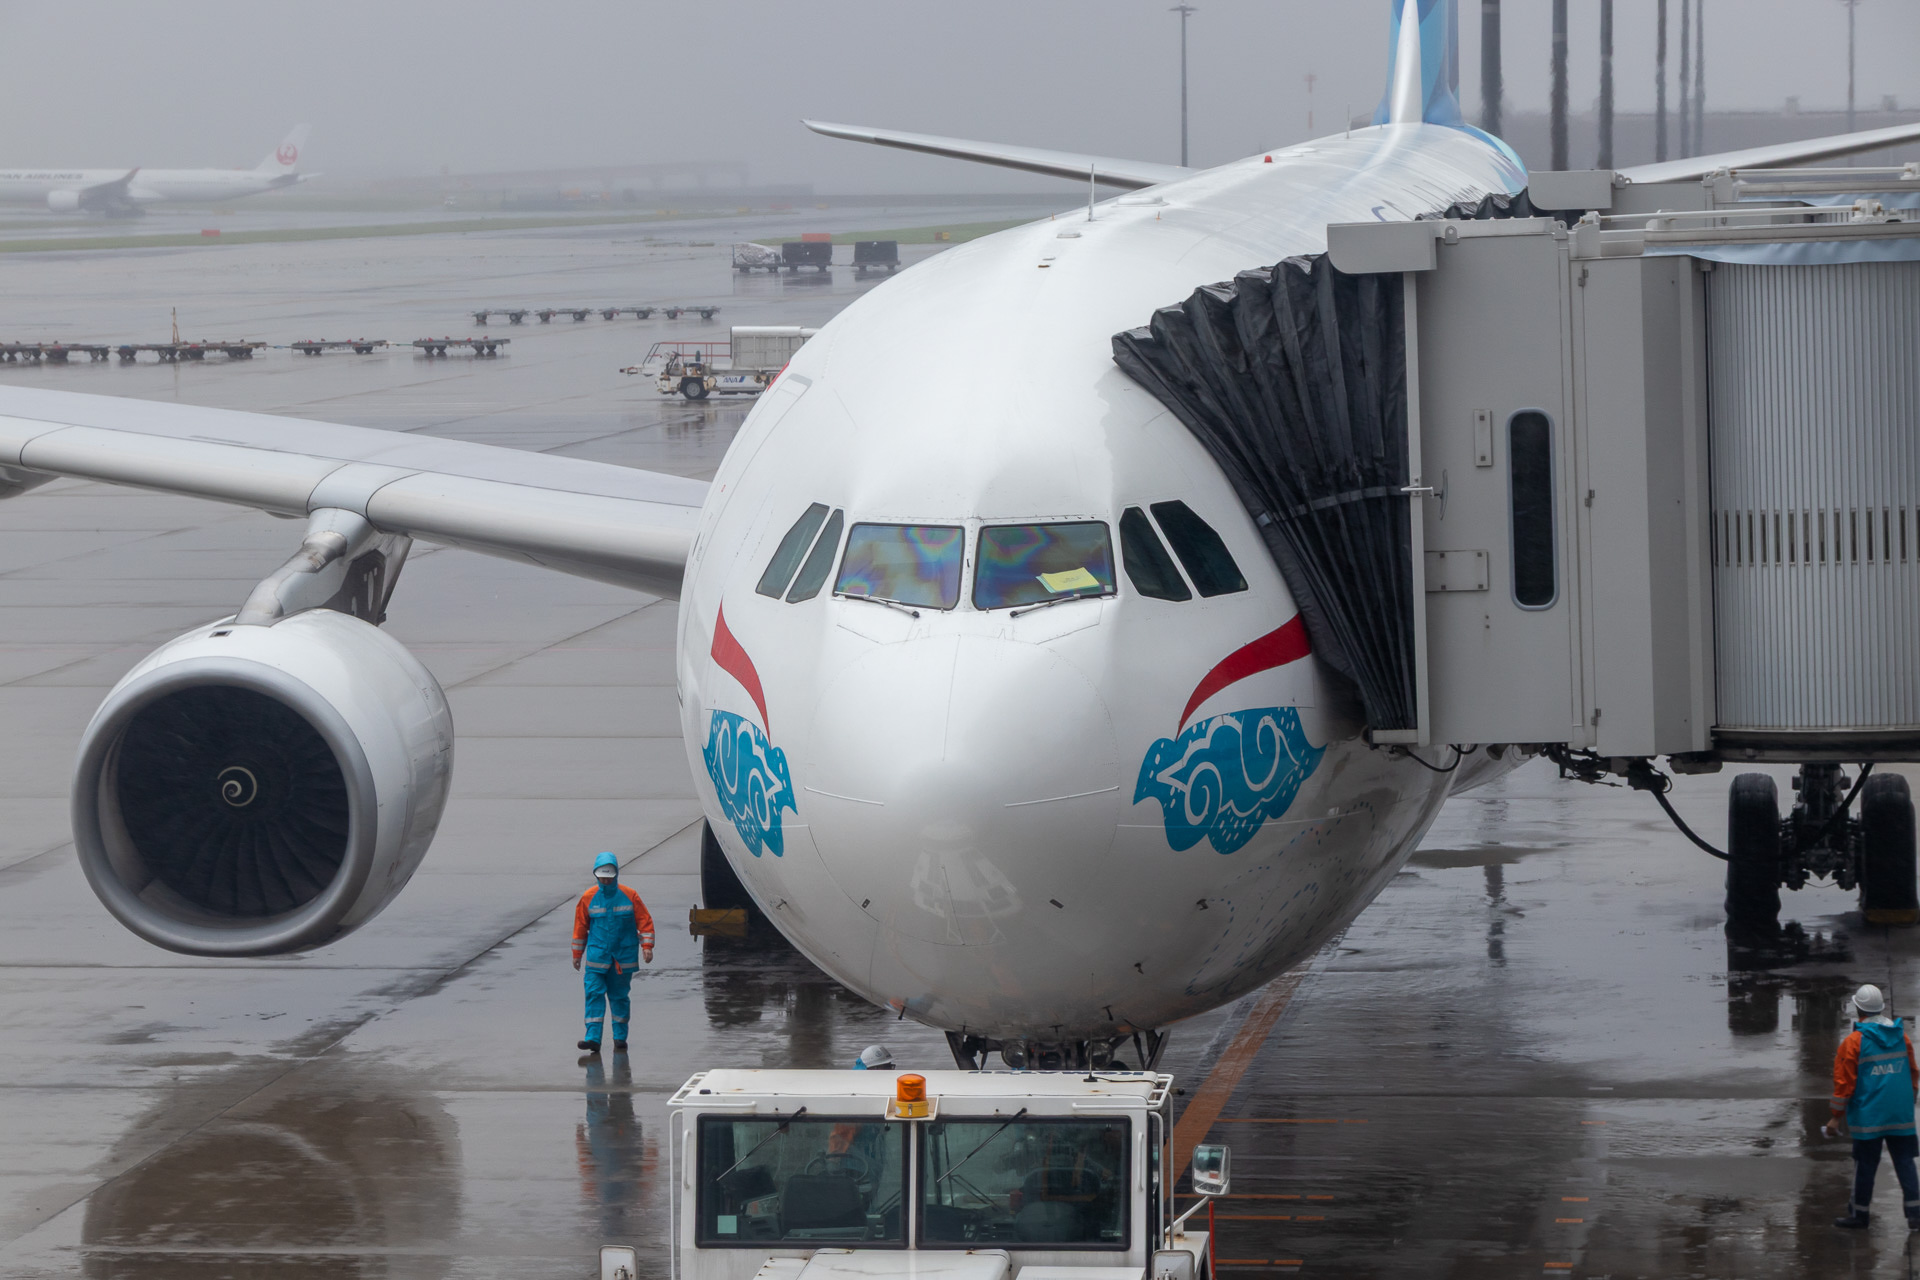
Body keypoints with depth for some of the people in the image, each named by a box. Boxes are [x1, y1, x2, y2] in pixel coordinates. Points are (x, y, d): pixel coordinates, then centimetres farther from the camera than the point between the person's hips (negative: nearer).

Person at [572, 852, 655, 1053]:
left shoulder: (629, 896, -3)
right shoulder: (588, 898, 0)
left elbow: (644, 921, 3)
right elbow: (580, 926, 9)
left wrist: (647, 946, -5)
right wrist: (577, 954, 12)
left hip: (623, 958, 0)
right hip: (597, 956, 0)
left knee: (619, 996, 7)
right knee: (594, 994, -10)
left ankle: (620, 1037, 18)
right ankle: (593, 1038, -13)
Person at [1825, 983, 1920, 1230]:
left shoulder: (1853, 1043, -10)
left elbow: (1844, 1082, -9)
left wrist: (1836, 1117, -2)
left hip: (1868, 1115, -4)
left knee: (1865, 1164, 5)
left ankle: (1859, 1214, 14)